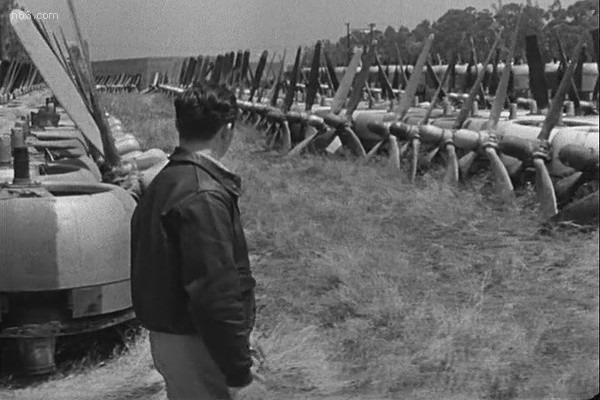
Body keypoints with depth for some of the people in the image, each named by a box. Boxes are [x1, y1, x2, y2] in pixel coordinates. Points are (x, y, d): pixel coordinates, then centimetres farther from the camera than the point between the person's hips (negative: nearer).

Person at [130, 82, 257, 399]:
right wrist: (237, 366, -18)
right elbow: (214, 291, -27)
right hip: (194, 344, -10)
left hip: (167, 334, 10)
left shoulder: (163, 183, 8)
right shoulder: (204, 196, -23)